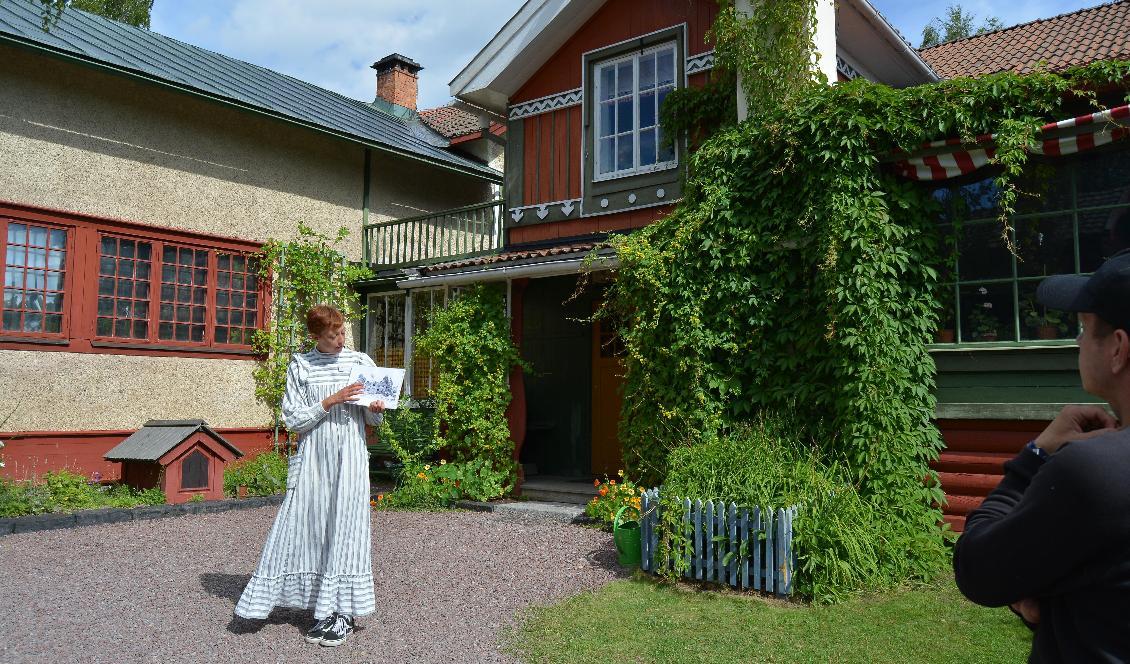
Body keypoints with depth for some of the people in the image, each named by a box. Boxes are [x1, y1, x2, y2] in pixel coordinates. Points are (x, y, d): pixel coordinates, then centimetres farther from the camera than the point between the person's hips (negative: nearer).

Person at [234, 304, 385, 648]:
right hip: (312, 457, 1)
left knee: (344, 527, -2)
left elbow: (374, 420, 10)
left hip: (349, 456, -1)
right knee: (307, 528, 3)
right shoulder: (300, 366, 4)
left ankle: (343, 613, 6)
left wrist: (375, 409, -12)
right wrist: (330, 401, -14)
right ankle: (325, 609, 16)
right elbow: (293, 419, -2)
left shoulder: (362, 362, 5)